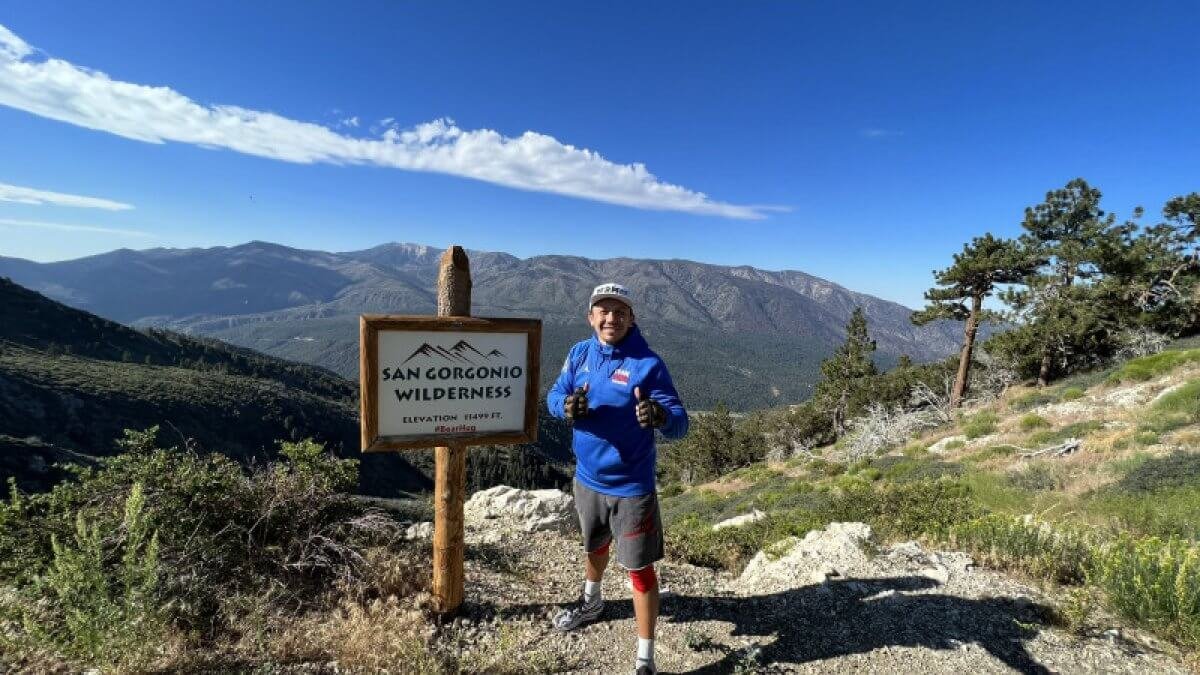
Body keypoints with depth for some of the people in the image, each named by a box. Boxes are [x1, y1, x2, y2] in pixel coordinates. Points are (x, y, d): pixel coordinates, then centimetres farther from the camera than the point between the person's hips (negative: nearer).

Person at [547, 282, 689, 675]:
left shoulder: (648, 363, -19)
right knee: (595, 547, 29)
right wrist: (566, 405, -26)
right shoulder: (579, 354, -4)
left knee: (639, 569, 4)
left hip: (631, 487, -5)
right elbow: (554, 396, -2)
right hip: (587, 478, 5)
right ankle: (591, 602, 58)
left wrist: (661, 416, -45)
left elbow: (679, 424, -21)